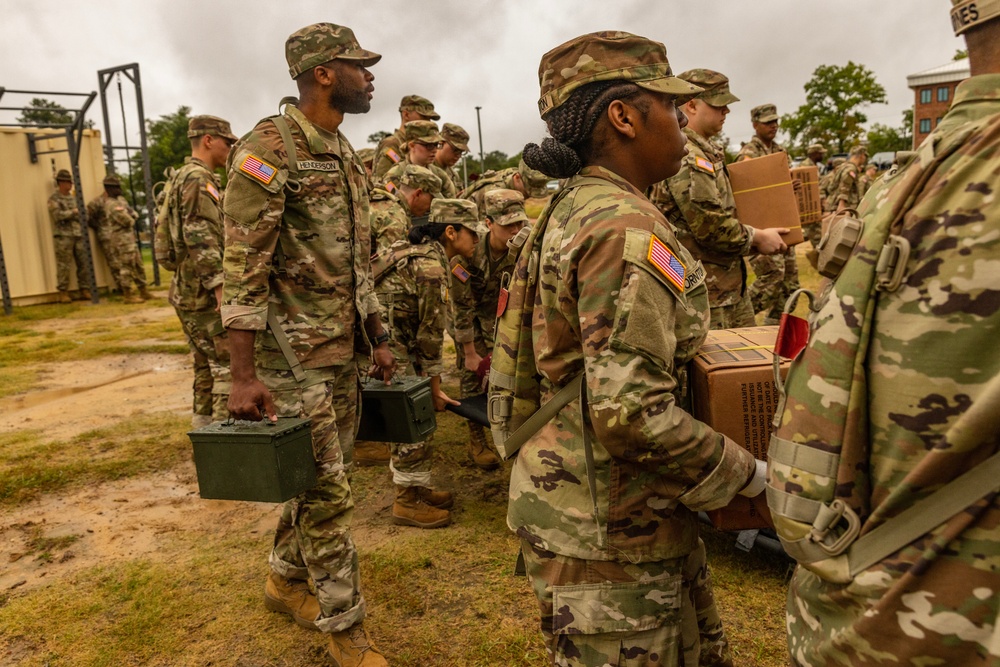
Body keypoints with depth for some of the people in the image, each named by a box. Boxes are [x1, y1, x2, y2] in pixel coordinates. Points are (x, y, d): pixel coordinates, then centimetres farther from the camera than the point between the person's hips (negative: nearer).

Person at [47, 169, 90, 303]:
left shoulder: (73, 198, 18)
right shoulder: (54, 199, 0)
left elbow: (81, 215, 20)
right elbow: (58, 215, -13)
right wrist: (73, 212, -6)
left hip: (78, 235, 6)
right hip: (63, 236, -5)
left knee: (83, 264, 3)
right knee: (64, 266, -5)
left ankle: (84, 290, 9)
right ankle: (63, 292, 1)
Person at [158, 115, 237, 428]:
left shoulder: (182, 178, 20)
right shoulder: (199, 179, -12)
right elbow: (202, 241, -22)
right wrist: (223, 292, -24)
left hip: (188, 292, 10)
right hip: (204, 293, -10)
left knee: (207, 368, 15)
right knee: (230, 366, -9)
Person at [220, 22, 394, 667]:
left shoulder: (347, 157, 13)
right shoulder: (269, 148, -13)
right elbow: (243, 267, -18)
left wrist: (378, 339, 17)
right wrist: (244, 375, -21)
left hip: (345, 352, 8)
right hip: (293, 354, -8)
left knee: (322, 478, 18)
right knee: (328, 494, -1)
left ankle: (287, 579, 39)